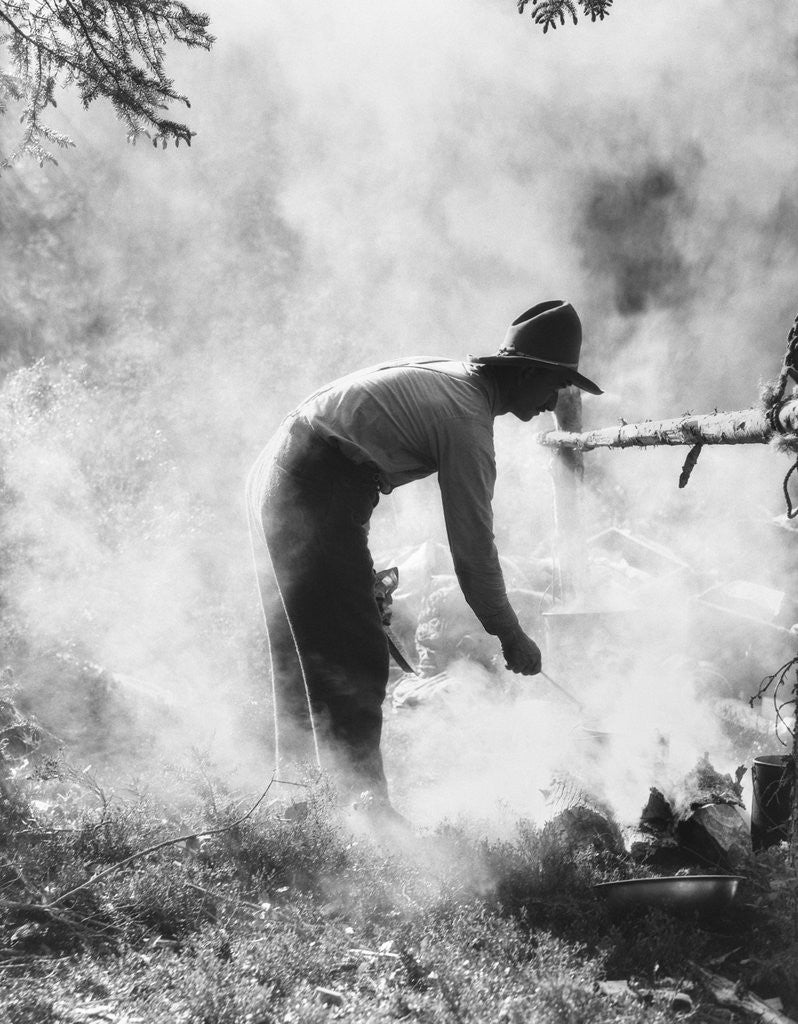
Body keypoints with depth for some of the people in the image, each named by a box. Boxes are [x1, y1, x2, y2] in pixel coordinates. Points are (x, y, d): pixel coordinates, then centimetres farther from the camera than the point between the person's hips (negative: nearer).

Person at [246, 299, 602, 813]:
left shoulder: (445, 373, 14)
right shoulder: (467, 418, -14)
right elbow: (473, 544, -13)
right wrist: (511, 635, -3)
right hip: (317, 495, -10)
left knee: (303, 655, 17)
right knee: (354, 659, -8)